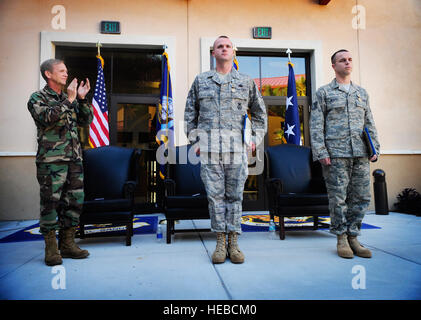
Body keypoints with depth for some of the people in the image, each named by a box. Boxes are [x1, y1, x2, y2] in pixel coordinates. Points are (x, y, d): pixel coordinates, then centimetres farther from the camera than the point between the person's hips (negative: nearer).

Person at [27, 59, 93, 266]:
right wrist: (69, 101, -13)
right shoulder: (37, 98, 3)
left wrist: (82, 99, 4)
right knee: (51, 202, -3)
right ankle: (51, 248, 7)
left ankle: (67, 243, 18)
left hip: (74, 158, 6)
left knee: (74, 201, 6)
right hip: (51, 159, -6)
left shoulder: (69, 98, 20)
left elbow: (86, 120, 15)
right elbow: (47, 117, -17)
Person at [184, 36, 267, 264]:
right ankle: (220, 243, 11)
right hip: (209, 147, 0)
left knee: (235, 195, 3)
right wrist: (194, 140, 8)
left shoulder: (246, 82, 13)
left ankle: (234, 244, 13)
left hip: (236, 147, 0)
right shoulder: (201, 81, 14)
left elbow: (259, 113, 19)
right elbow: (190, 113, 17)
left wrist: (256, 139, 8)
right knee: (214, 194, 1)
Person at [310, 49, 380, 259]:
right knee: (338, 197, -2)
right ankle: (341, 238, 11)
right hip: (336, 154, -4)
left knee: (361, 197, 4)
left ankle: (353, 237, 16)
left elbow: (370, 123, 20)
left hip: (361, 155, 5)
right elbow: (316, 125, -1)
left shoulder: (362, 93, 20)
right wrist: (321, 152, -10)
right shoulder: (324, 93, 6)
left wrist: (375, 148, 9)